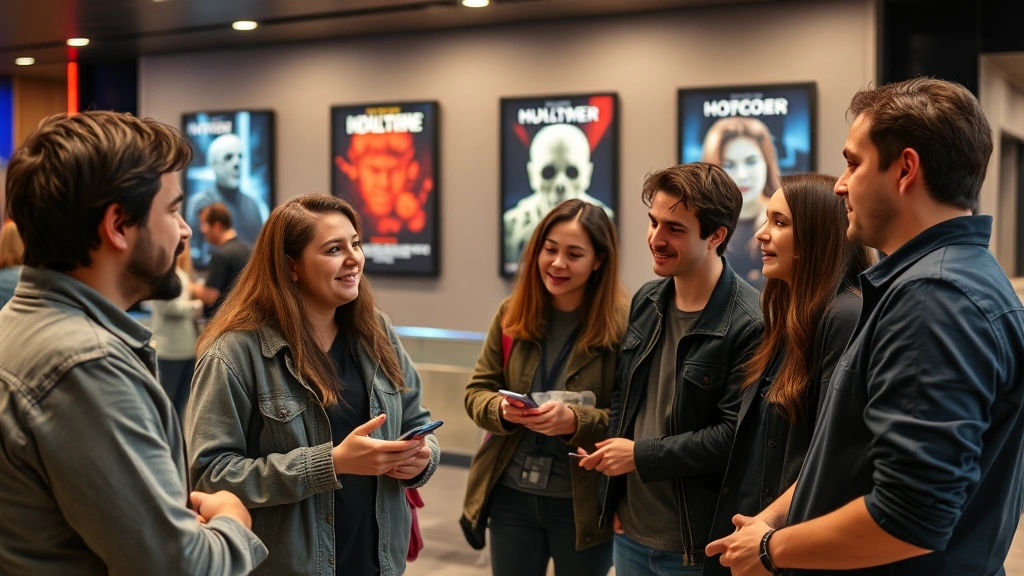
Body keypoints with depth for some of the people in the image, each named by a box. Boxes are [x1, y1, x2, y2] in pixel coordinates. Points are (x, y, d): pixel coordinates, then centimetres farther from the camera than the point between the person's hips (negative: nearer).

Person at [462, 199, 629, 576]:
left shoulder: (623, 324, -12)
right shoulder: (512, 313, 1)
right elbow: (477, 392, 4)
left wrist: (576, 420, -28)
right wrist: (501, 409, -17)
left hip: (583, 503, -3)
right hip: (511, 495, 3)